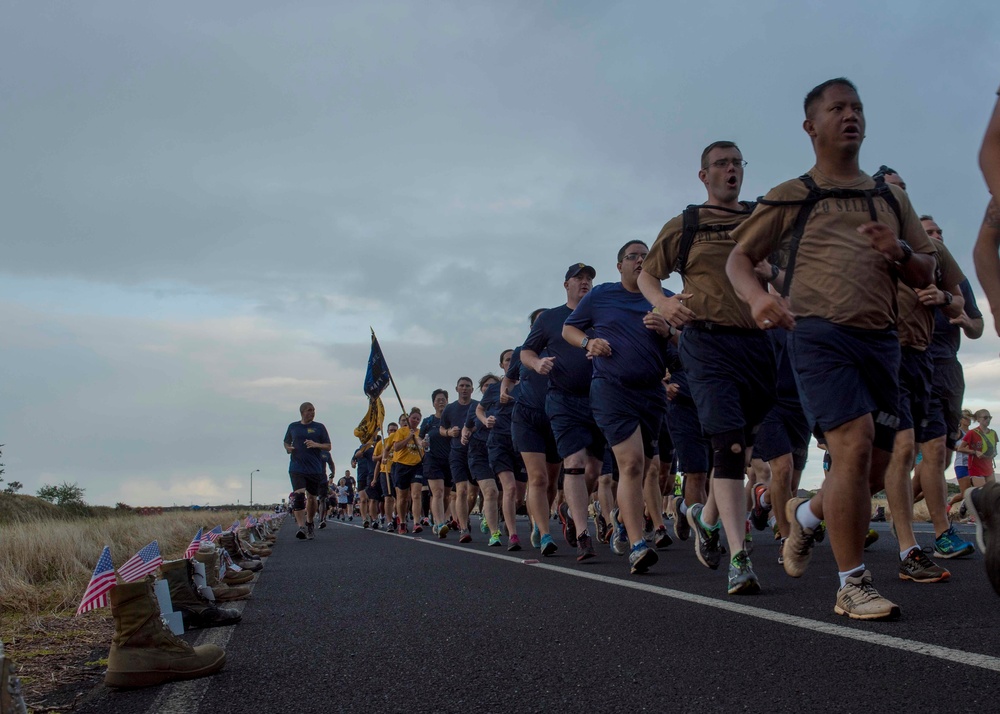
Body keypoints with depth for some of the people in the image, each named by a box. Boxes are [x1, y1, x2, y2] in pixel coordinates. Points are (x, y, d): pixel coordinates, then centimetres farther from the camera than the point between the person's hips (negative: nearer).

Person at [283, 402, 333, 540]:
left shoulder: (319, 427, 5)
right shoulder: (293, 427, 9)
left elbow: (329, 446, 4)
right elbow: (286, 442, 22)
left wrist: (316, 445, -14)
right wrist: (288, 448, -1)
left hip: (315, 469, 1)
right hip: (296, 468, -1)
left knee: (311, 498, 10)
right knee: (298, 495, -18)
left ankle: (309, 524, 31)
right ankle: (301, 527, -24)